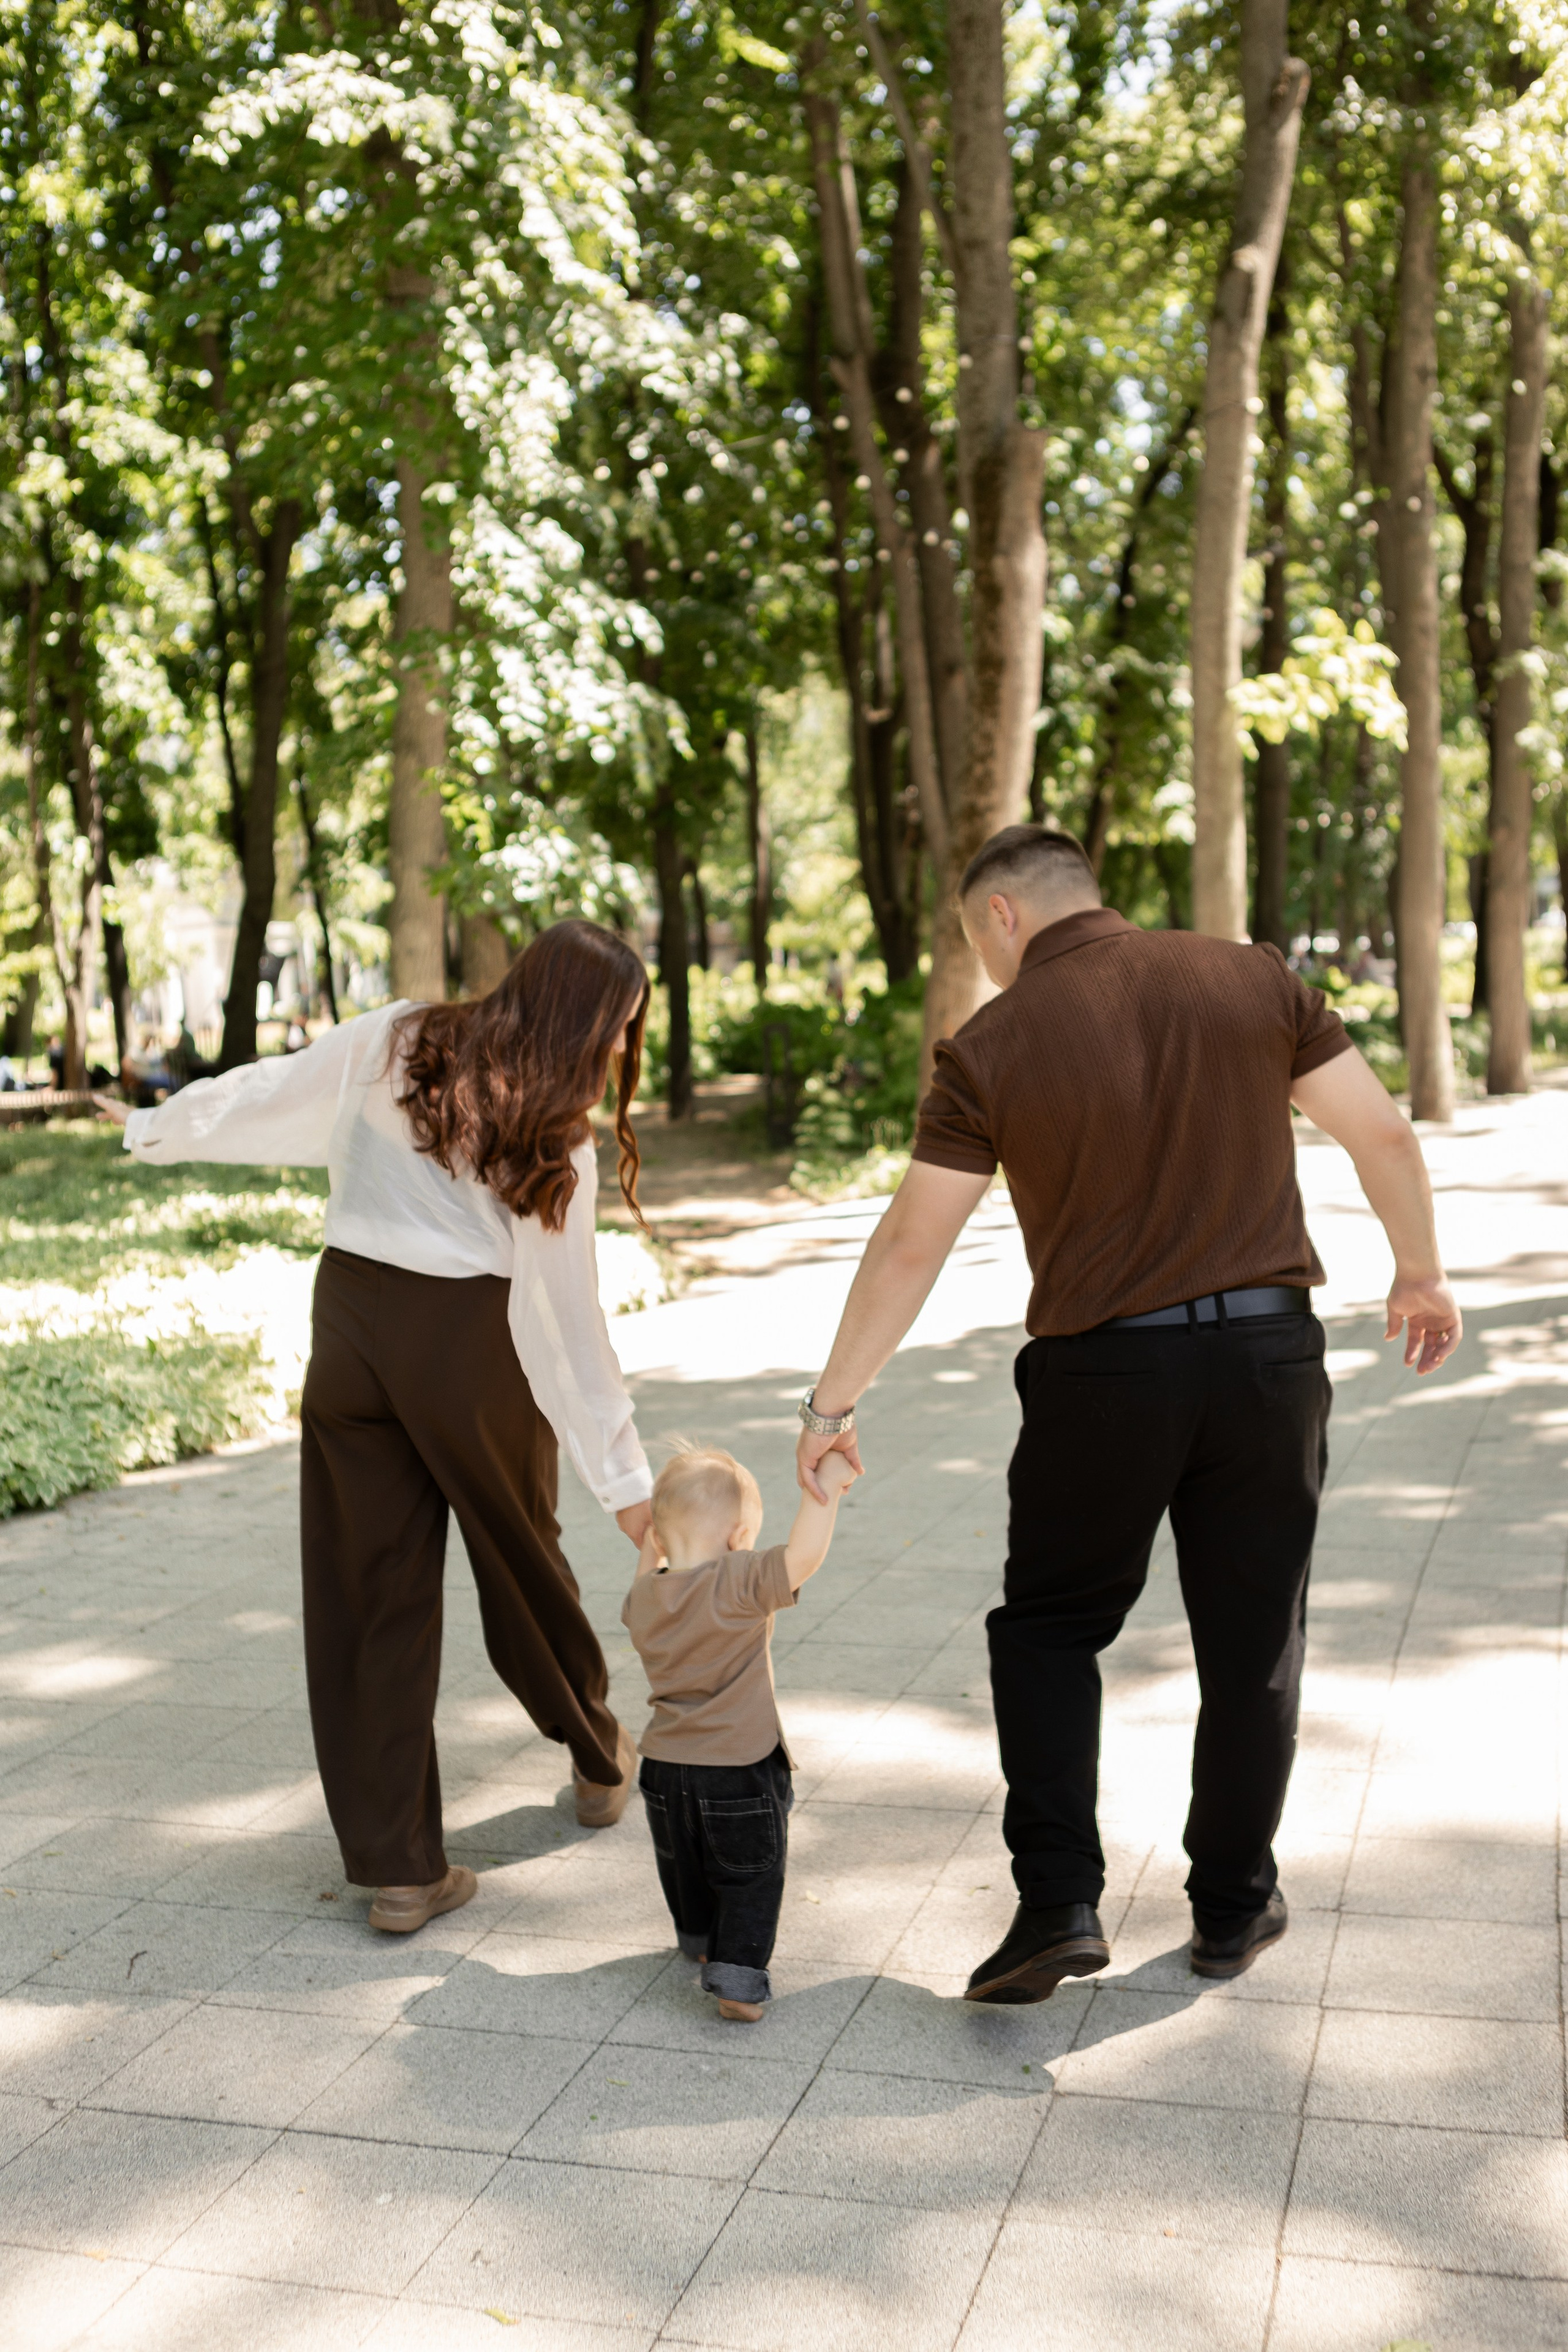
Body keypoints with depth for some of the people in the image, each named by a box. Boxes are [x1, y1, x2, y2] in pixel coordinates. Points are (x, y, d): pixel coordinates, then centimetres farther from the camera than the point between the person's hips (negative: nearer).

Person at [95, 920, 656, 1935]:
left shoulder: (391, 1044, 3)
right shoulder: (556, 1139, -4)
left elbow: (267, 1096, 12)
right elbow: (568, 1317, -4)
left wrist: (156, 1129, 31)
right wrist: (625, 1475, 3)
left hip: (350, 1317, 3)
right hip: (471, 1337, -3)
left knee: (369, 1594, 7)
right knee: (522, 1558, 18)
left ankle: (399, 1865, 12)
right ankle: (600, 1758, 41)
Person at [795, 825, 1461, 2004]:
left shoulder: (992, 1045, -5)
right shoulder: (1250, 978, 2)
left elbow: (910, 1246, -6)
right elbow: (1385, 1132, 1)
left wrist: (835, 1402, 3)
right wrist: (1421, 1272, 17)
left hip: (1104, 1373, -2)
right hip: (1268, 1348, 3)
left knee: (1048, 1627, 17)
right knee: (1252, 1643, 15)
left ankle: (1060, 1902, 9)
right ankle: (1234, 1906, 28)